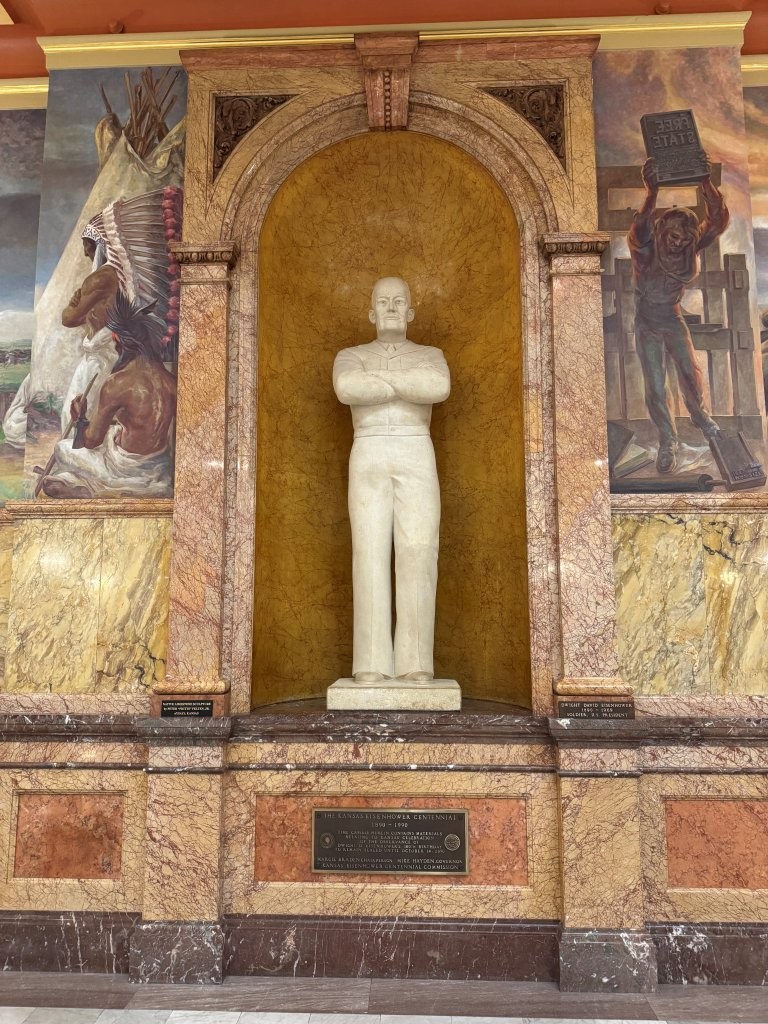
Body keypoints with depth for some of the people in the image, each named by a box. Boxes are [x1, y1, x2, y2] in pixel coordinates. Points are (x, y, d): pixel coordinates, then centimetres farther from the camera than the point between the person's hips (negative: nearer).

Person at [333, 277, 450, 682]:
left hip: (417, 461, 0)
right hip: (369, 462, 0)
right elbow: (348, 390, -10)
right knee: (370, 556, -10)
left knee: (417, 555, -11)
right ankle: (372, 664, -8)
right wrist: (412, 387, -6)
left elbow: (439, 388, -9)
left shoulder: (431, 356, 17)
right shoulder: (349, 357, 16)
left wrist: (376, 379, -6)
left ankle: (415, 664, -9)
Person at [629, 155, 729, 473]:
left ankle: (699, 414, 34)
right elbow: (639, 229, -45)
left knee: (690, 372, 5)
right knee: (655, 386, -1)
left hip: (673, 318, 3)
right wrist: (652, 192, -60)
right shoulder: (644, 248, -22)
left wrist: (705, 181, -39)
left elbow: (718, 220, -26)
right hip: (647, 323, -3)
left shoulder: (689, 247, -12)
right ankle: (667, 441, 11)